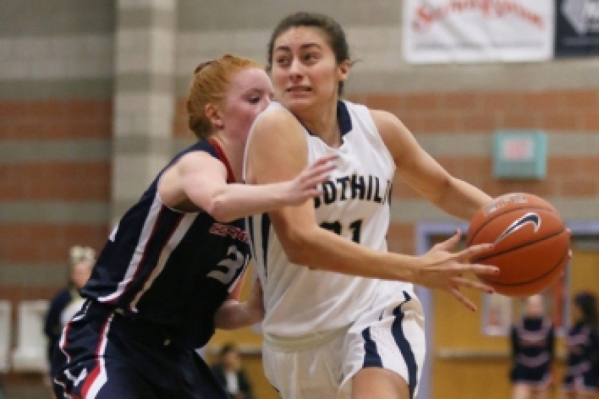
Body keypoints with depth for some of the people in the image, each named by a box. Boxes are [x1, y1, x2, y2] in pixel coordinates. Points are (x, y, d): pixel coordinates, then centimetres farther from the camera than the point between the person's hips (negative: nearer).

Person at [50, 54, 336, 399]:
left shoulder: (250, 192, 10)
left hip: (174, 356, 10)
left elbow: (216, 308, 15)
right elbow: (218, 201, -42)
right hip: (109, 342, -9)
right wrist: (285, 193, -59)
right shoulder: (198, 163, -14)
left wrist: (251, 311, -7)